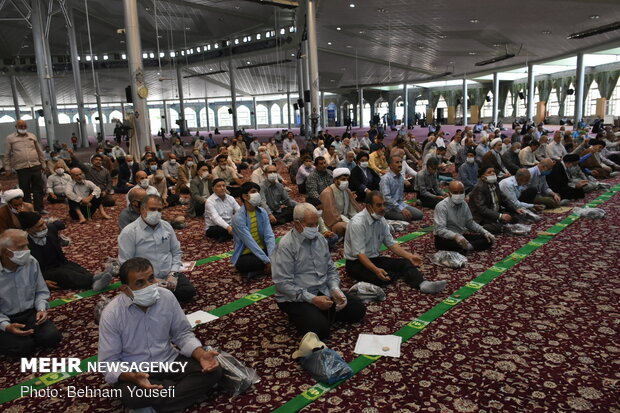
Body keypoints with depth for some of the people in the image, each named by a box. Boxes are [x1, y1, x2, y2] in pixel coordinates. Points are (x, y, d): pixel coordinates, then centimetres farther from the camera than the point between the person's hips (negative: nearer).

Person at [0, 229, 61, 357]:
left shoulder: (31, 262, -7)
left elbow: (41, 291, 6)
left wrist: (41, 309, -12)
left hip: (30, 313, 3)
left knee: (51, 337, -19)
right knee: (24, 348, -24)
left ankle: (27, 336, 10)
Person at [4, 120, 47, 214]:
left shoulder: (32, 136, 12)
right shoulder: (10, 138, 4)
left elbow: (39, 152, 17)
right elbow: (7, 155, 5)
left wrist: (43, 164, 15)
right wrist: (7, 168, 1)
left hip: (36, 167, 3)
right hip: (21, 169, -2)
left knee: (38, 189, 6)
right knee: (25, 191, 3)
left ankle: (39, 208, 14)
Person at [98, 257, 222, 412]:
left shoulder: (166, 297, -9)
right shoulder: (111, 314, -18)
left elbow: (182, 333, 1)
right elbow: (109, 363, -14)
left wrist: (201, 355, -19)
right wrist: (132, 377, -35)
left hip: (170, 361, 3)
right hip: (133, 372, -3)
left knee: (213, 371, -17)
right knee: (131, 395, -37)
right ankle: (191, 388, -13)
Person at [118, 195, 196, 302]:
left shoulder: (166, 226, 8)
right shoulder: (129, 232, -9)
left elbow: (176, 252, 13)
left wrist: (173, 274, -4)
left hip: (169, 275, 5)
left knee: (189, 291, -17)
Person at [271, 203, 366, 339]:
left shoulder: (320, 239, 7)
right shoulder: (286, 246, -16)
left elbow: (331, 269, 14)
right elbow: (283, 283, -20)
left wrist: (335, 289, -7)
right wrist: (312, 299, -22)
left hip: (323, 292, 7)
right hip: (295, 299, -7)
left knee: (358, 310, -4)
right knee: (321, 329, -29)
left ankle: (323, 314, 11)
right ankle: (298, 316, 1)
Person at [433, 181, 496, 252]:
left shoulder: (464, 204, 5)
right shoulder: (441, 206, -16)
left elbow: (470, 223, 17)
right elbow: (440, 229, -26)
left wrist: (485, 232, 2)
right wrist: (455, 236, -43)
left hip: (461, 236, 7)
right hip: (445, 238, -7)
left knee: (488, 240, -7)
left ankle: (466, 247, -21)